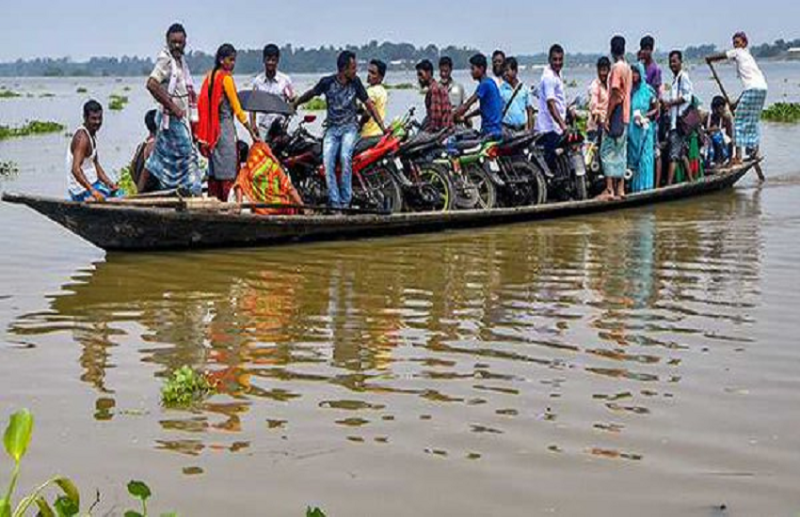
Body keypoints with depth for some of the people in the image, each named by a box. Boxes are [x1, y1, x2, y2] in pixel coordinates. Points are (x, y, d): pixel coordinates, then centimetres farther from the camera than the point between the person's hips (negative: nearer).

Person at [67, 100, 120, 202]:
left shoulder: (91, 135, 13)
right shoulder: (82, 138, -18)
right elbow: (76, 169, -29)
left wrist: (109, 183, 8)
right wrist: (93, 191, -37)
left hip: (92, 185, 10)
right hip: (83, 192, -10)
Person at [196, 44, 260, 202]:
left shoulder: (210, 76, 12)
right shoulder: (226, 78, -12)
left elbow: (203, 104, 14)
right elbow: (237, 109, -13)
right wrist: (251, 132, -11)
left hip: (212, 128, 8)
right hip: (225, 126, -8)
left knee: (215, 170, 12)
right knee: (228, 171, -6)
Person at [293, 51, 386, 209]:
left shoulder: (355, 82, -1)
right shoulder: (327, 82, -4)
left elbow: (368, 104, 6)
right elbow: (311, 94, 16)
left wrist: (383, 127, 2)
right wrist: (294, 104, 24)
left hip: (349, 127, -1)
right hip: (332, 128, 1)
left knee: (345, 156, -28)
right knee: (327, 161, -21)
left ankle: (345, 201, -21)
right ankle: (335, 203, -18)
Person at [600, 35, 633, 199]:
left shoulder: (616, 68, -13)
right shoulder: (627, 68, 13)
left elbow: (615, 96, -18)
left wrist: (607, 117, -15)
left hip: (616, 116, -9)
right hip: (625, 117, 9)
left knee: (608, 151, -8)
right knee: (620, 152, 11)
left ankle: (610, 189, -11)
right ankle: (620, 189, 12)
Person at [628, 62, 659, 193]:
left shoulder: (648, 90, -1)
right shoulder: (629, 90, 10)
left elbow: (656, 109, 2)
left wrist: (644, 116, -12)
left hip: (645, 128, -4)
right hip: (631, 129, 4)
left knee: (645, 157, -5)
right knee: (633, 157, 4)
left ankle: (645, 186, -4)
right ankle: (635, 187, 9)